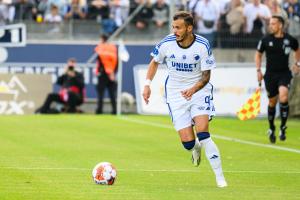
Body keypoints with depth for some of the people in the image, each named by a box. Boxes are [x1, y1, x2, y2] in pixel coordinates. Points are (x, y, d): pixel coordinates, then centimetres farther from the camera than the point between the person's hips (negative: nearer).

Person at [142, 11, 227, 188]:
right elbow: (155, 62, 10)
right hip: (175, 94, 2)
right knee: (188, 143, -8)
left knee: (202, 135, -22)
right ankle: (196, 149, 32)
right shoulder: (167, 44, -11)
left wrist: (193, 89, -29)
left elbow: (206, 76, -11)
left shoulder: (203, 45, -16)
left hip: (199, 91, -2)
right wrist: (147, 84, -1)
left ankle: (220, 178, -12)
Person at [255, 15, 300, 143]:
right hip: (270, 74, 1)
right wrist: (258, 70, 2)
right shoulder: (266, 40, -4)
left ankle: (283, 127, -9)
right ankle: (271, 129, 29)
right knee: (272, 102, 8)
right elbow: (258, 54, 10)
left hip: (284, 74, -1)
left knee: (283, 96, -24)